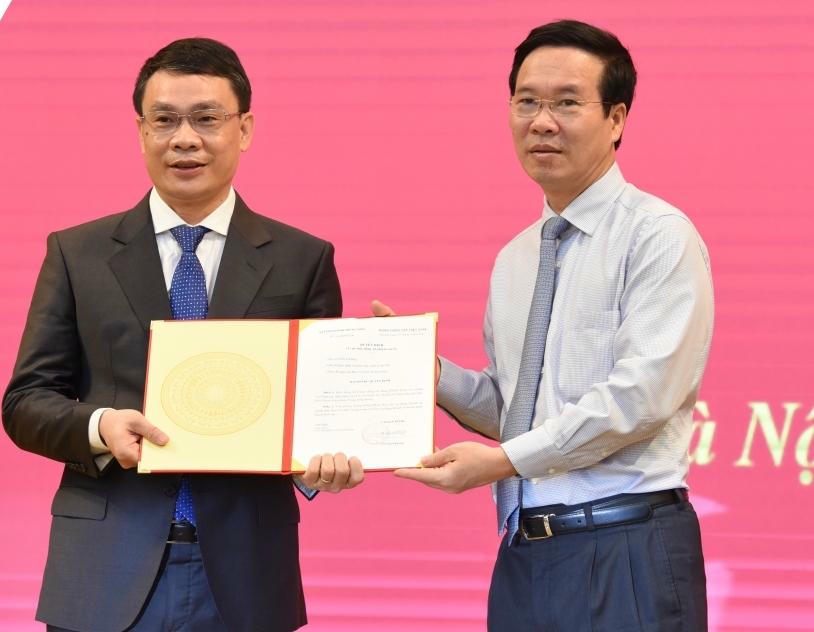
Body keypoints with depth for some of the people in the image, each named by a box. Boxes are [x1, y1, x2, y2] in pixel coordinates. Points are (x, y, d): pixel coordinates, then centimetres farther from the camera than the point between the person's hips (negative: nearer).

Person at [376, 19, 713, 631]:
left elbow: (643, 392, -16)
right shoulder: (513, 259, 18)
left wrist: (505, 460, -16)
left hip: (626, 556, -6)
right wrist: (430, 369, 3)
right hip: (523, 554, 7)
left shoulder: (658, 236, -6)